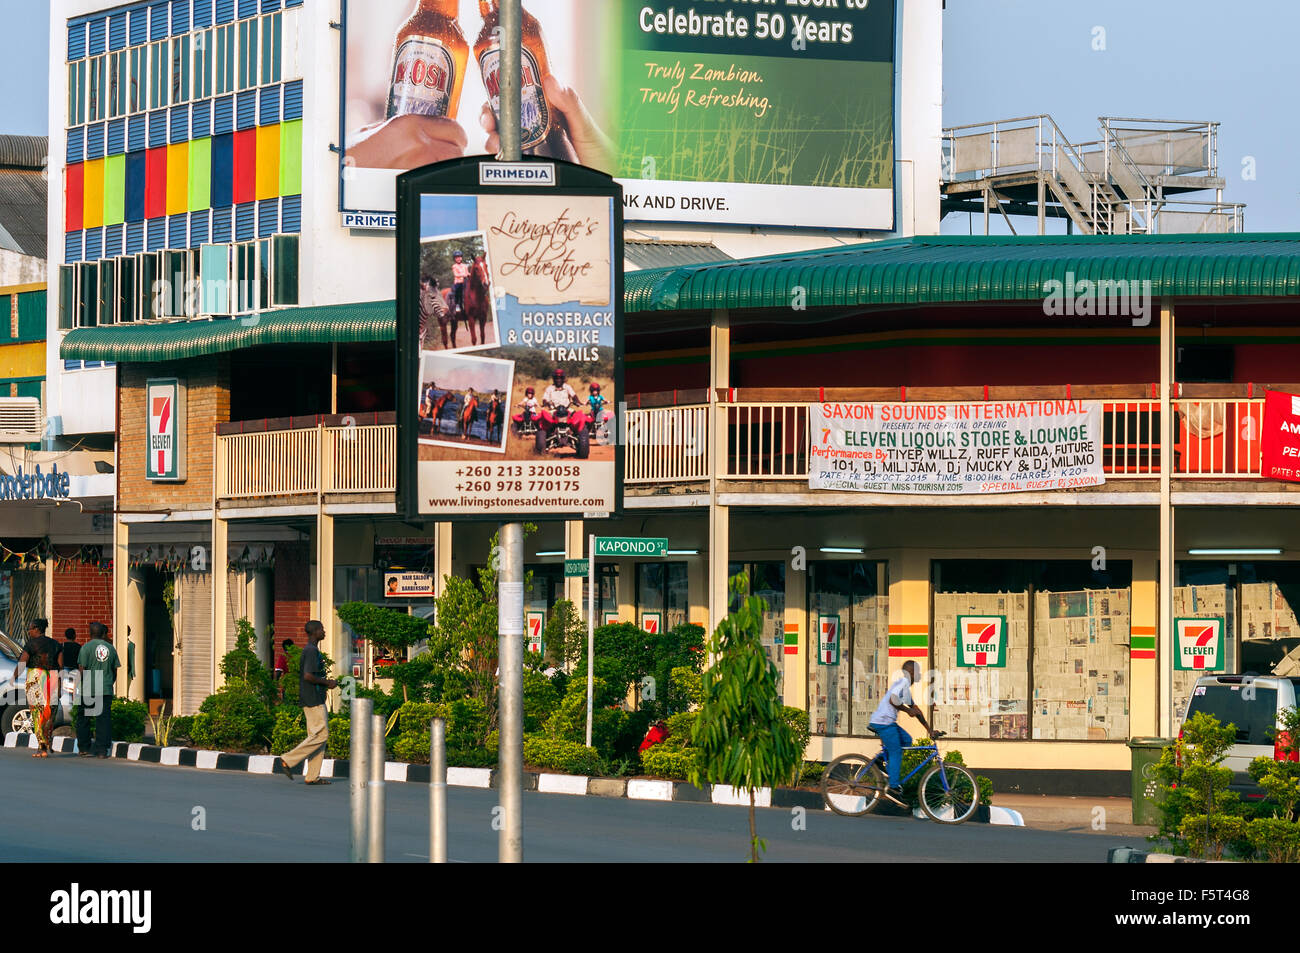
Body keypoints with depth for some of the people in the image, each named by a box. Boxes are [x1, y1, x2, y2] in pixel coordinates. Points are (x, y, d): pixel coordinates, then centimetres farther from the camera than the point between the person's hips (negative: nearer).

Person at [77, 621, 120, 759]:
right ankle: (102, 750, -3)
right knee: (104, 719, 2)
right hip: (106, 689, 3)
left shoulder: (86, 648, -6)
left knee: (83, 719, 10)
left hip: (88, 690, -3)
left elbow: (82, 669, -9)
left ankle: (83, 748, 15)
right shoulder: (110, 648, 7)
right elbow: (115, 669, 12)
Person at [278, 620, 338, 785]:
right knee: (321, 734, -10)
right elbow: (308, 676, -23)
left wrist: (328, 682, 15)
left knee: (318, 735, 8)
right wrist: (327, 683, -12)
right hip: (313, 700, -10)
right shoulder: (311, 651, -14)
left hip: (316, 700, 10)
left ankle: (313, 776, 6)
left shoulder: (310, 650, 18)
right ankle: (288, 760, -9)